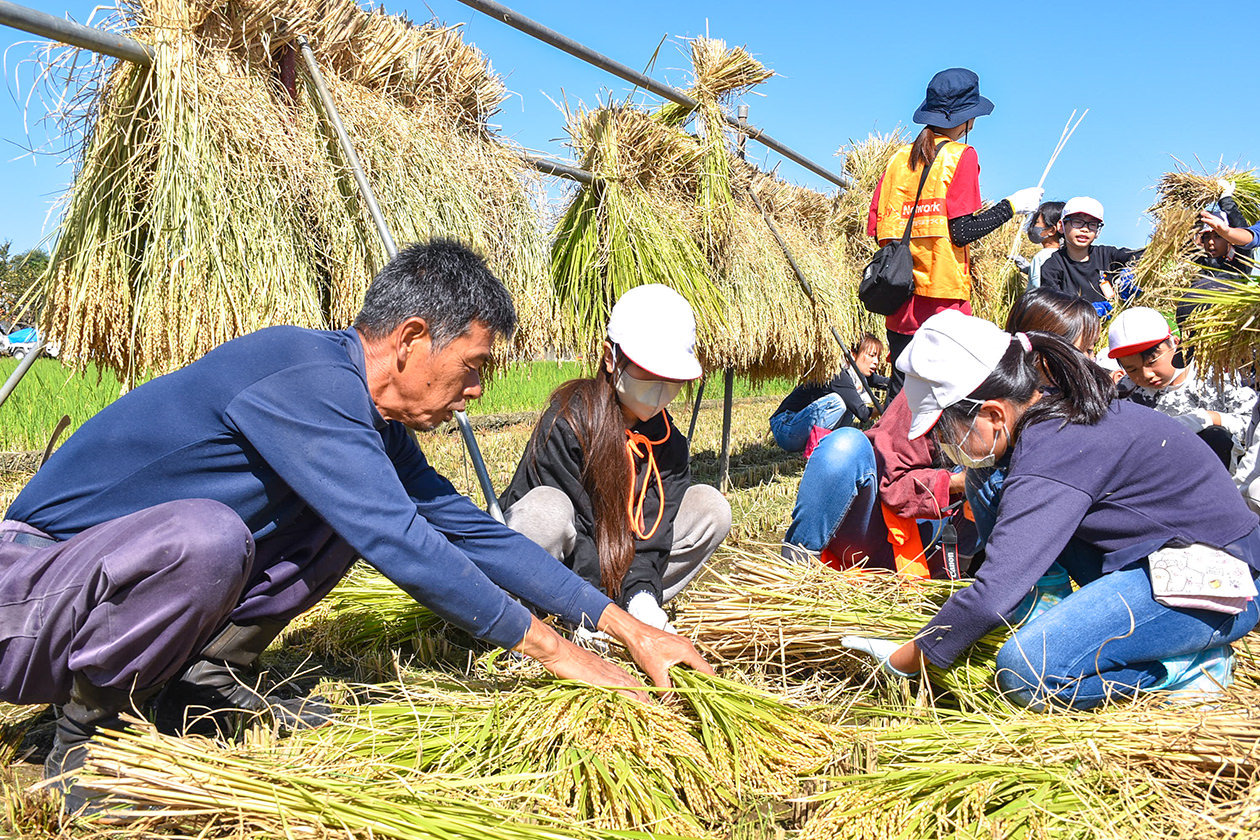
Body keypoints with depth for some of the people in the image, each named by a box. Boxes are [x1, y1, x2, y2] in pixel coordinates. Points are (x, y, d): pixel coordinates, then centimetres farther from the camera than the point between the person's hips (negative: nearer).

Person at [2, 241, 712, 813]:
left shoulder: (370, 421, 3)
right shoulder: (307, 379, -27)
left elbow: (468, 529, 4)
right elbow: (402, 546, -31)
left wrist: (629, 628, 1)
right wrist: (550, 648, -21)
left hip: (127, 587, 8)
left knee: (351, 510, 0)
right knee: (203, 536, -38)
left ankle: (204, 680, 4)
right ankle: (87, 730, -11)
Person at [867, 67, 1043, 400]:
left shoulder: (899, 158, 9)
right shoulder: (962, 156, -5)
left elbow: (875, 226, 6)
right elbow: (962, 231, -11)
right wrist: (1011, 206, 1)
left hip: (899, 296, 5)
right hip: (943, 295, -5)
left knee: (899, 392, 10)